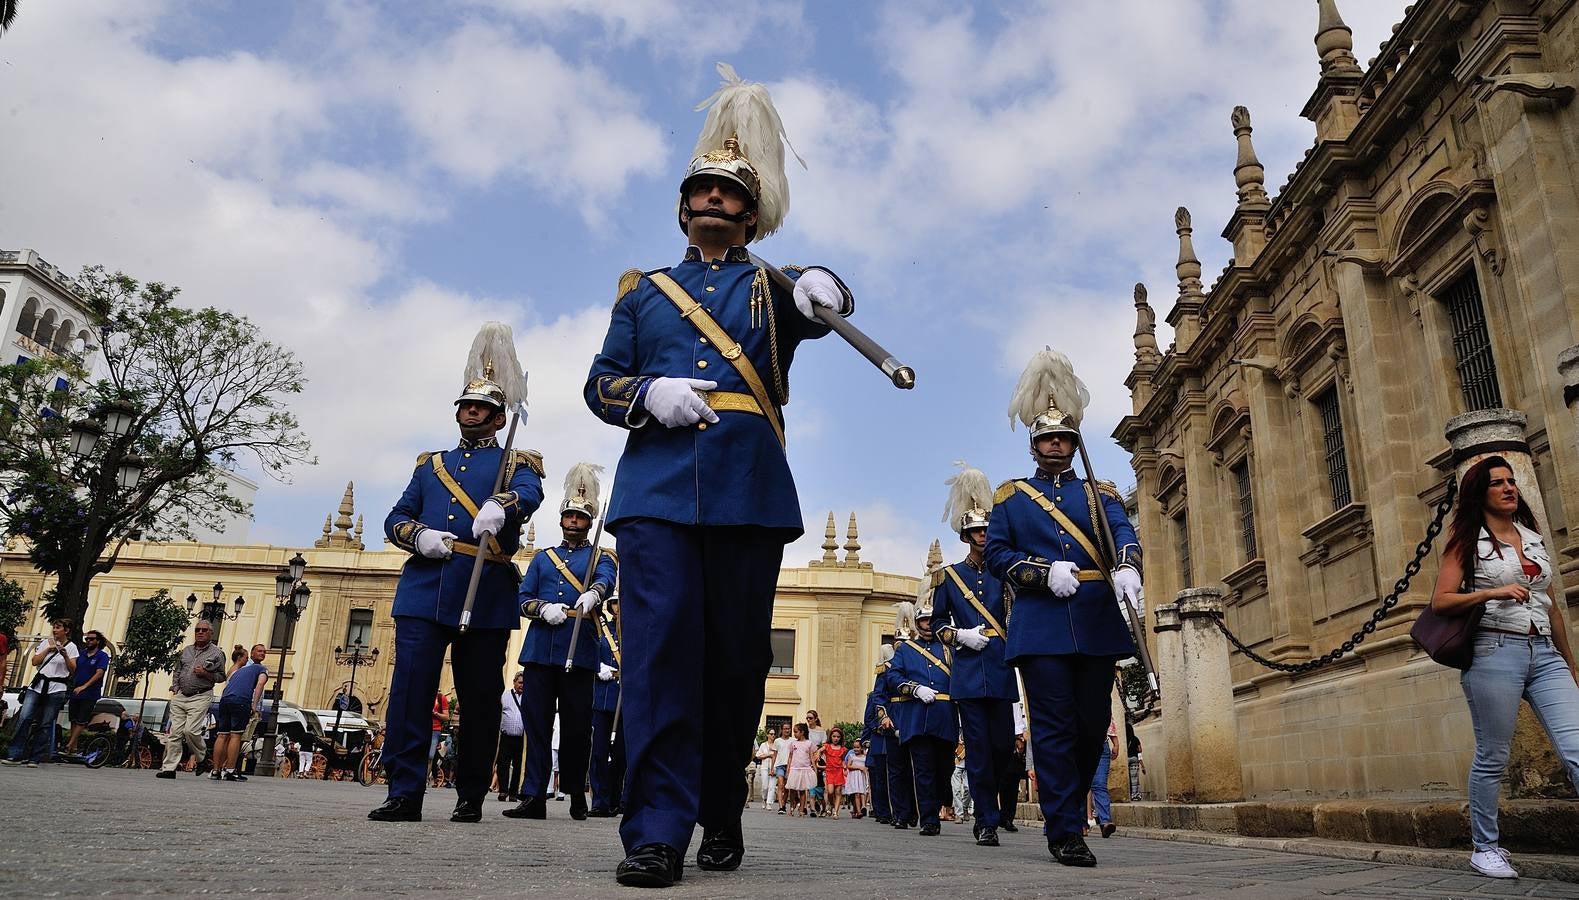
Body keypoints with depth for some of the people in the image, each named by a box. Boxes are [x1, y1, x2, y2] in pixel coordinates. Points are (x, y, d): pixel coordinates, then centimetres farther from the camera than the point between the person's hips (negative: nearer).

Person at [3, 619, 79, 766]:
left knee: (46, 724, -3)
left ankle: (35, 758, 3)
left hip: (56, 689, -3)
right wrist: (48, 649, -8)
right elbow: (34, 661, 4)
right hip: (37, 685, 3)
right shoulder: (45, 642, 14)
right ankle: (15, 754, -9)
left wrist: (65, 655, -17)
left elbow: (73, 669, -2)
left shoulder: (71, 647, 5)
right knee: (24, 718, -12)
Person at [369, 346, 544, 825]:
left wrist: (500, 506, -37)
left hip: (487, 598, -2)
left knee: (480, 699, 2)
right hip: (424, 592, 3)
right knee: (410, 691, -6)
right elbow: (396, 519, 18)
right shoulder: (430, 464, 23)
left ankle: (471, 797, 12)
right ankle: (405, 793, 0)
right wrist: (419, 535, -6)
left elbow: (530, 493, -13)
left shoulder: (515, 463, 11)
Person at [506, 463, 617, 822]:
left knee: (577, 726, 2)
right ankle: (534, 797, 4)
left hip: (579, 653, -2)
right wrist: (544, 608, -11)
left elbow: (605, 580, -13)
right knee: (536, 723, 1)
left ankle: (576, 792, 16)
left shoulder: (601, 557, 10)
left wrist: (591, 594, -37)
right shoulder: (542, 558, 20)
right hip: (539, 650, 3)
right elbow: (524, 599, 12)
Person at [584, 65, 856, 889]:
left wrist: (825, 293, -32)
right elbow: (600, 384, 13)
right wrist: (651, 393, -9)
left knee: (737, 657, 3)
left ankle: (722, 814, 19)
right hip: (657, 487, 0)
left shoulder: (772, 288, 16)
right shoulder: (644, 291, 20)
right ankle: (657, 831, -8)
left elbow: (817, 312, -7)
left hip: (749, 490, 0)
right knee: (661, 644, -11)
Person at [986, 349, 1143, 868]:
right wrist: (1046, 571, -14)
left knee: (1094, 724, 7)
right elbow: (995, 554, 3)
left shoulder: (1100, 493, 15)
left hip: (1096, 624, 3)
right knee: (1054, 727, -4)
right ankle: (1065, 832, 1)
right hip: (1041, 625, -2)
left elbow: (1123, 536, -4)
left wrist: (1127, 571, -27)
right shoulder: (1010, 496, 12)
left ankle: (1065, 805, 27)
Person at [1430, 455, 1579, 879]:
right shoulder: (1467, 542, 2)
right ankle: (1485, 848, 15)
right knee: (1492, 759, 2)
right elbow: (1441, 602, -4)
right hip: (1495, 652, -4)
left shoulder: (1534, 537, 16)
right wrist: (1492, 593, -18)